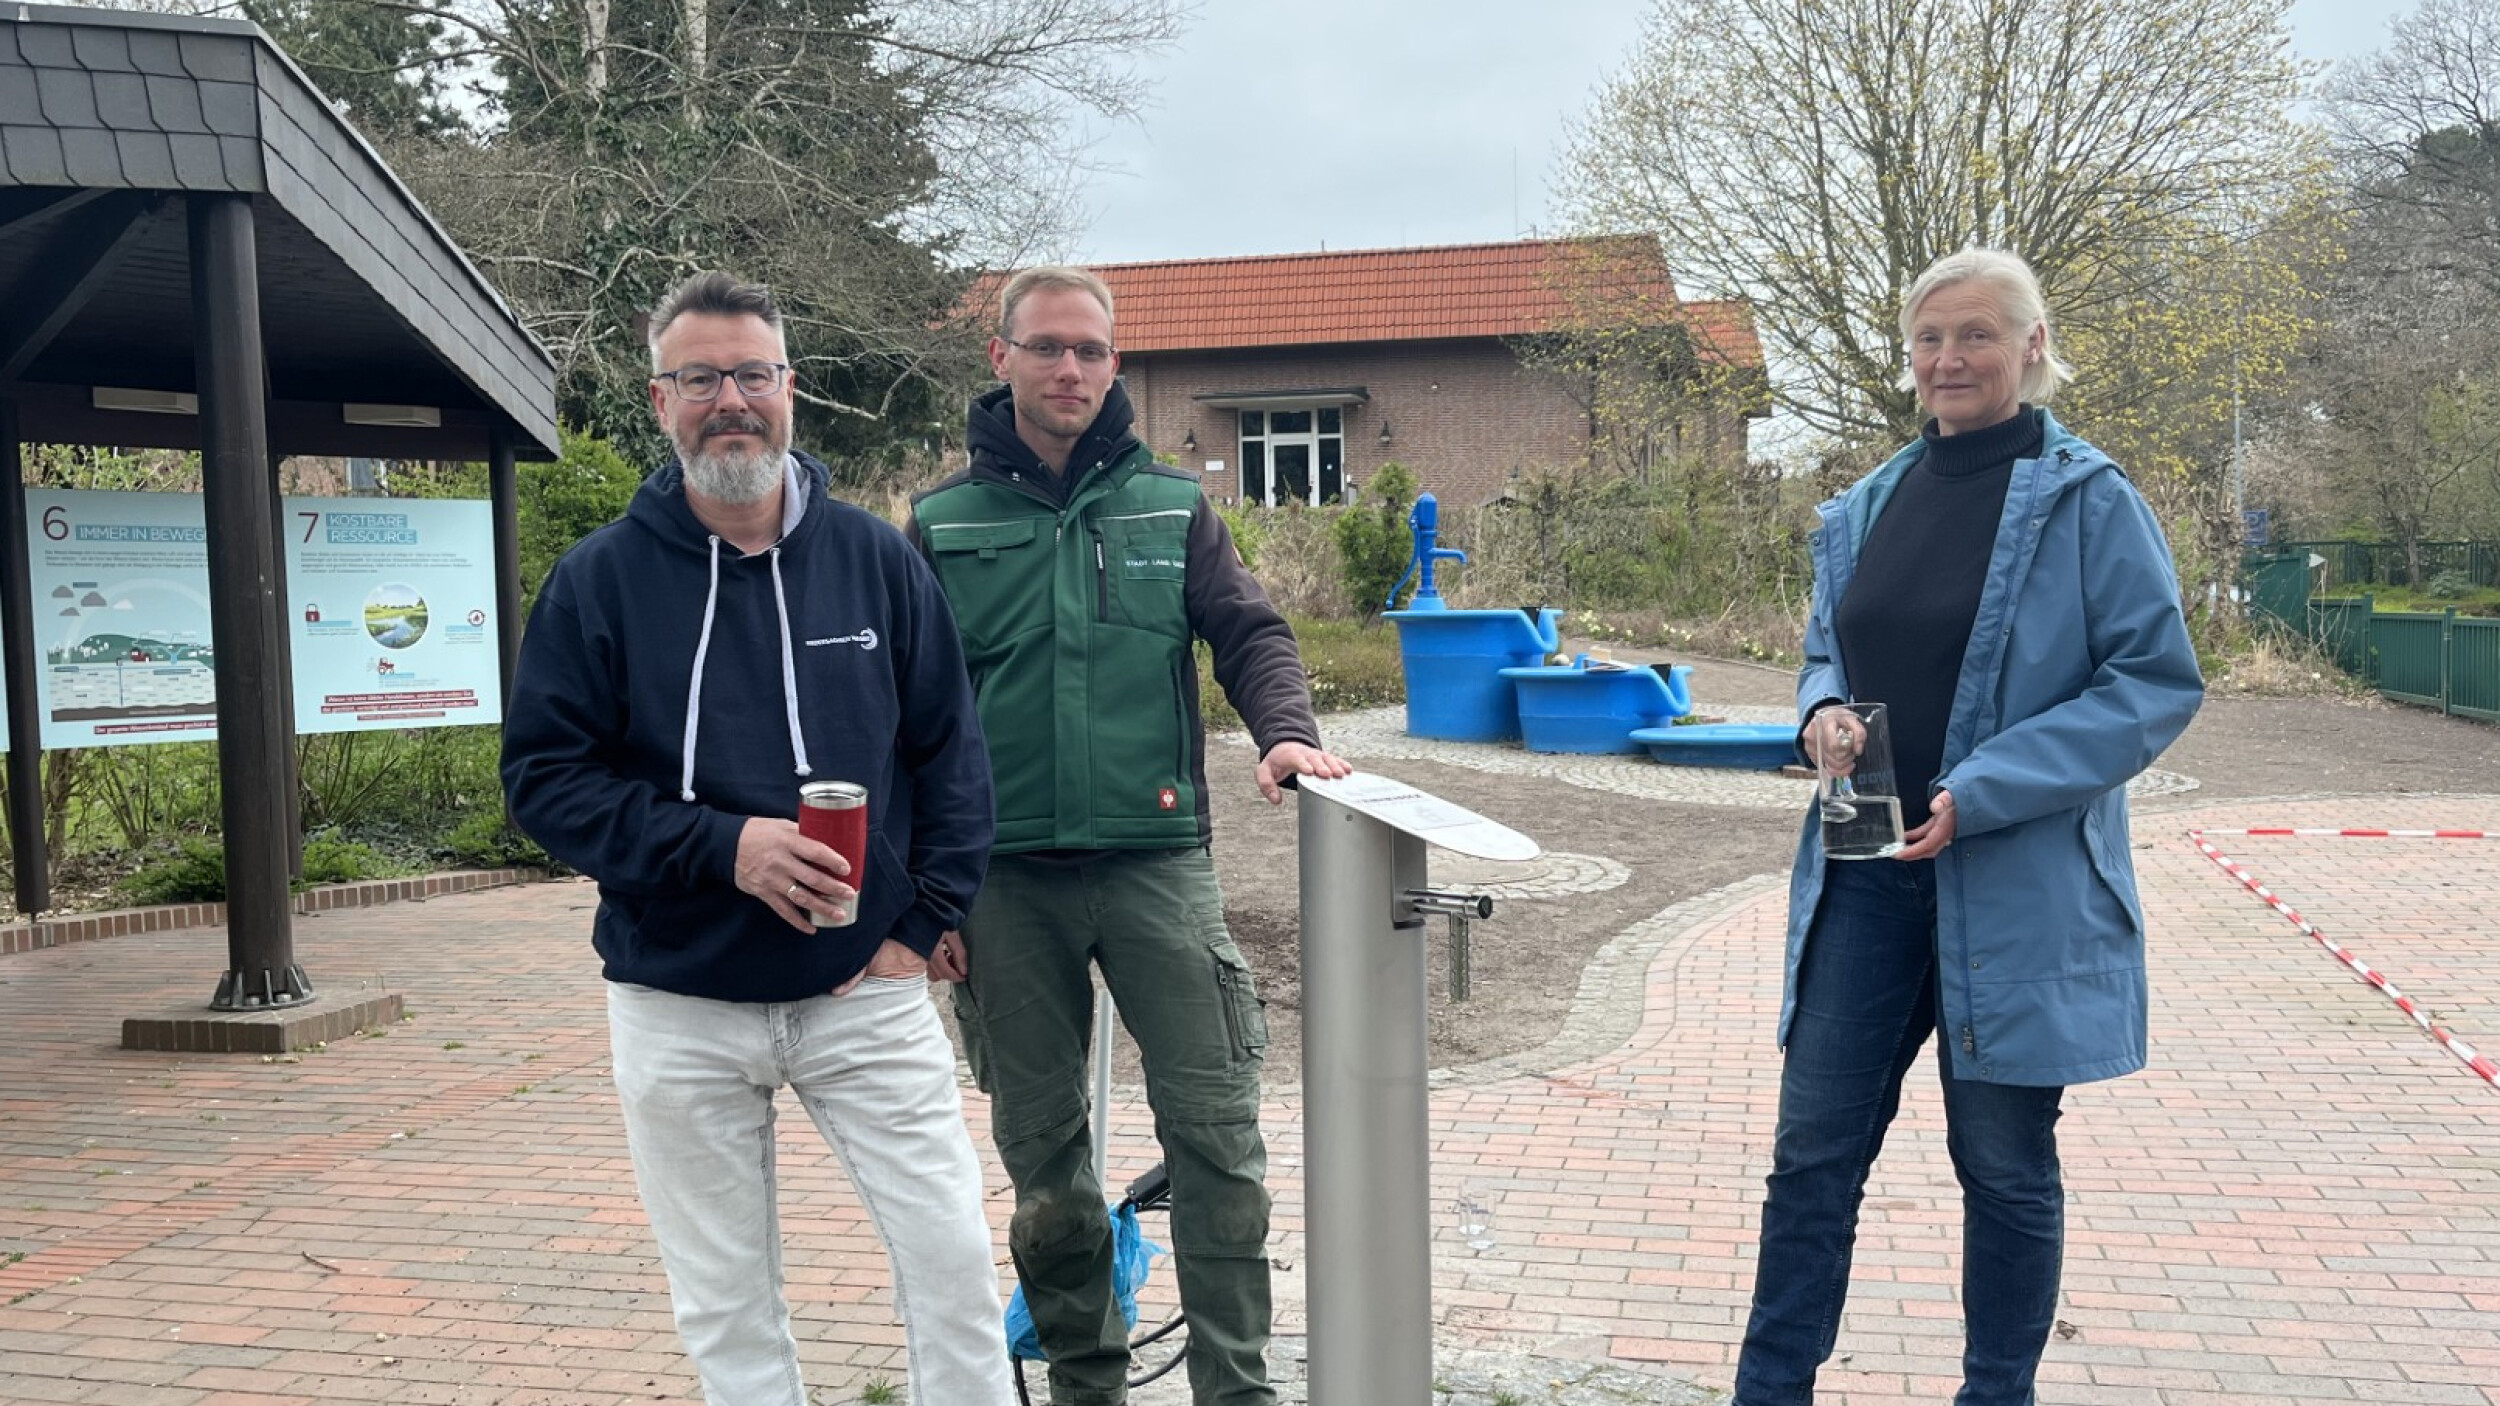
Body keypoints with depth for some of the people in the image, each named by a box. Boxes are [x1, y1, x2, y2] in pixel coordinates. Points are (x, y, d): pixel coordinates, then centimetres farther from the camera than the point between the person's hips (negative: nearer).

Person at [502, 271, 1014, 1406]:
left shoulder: (877, 559, 1)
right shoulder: (599, 579, -3)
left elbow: (950, 751, 5)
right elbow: (543, 775, -6)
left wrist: (924, 918, -5)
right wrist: (721, 846, -18)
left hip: (868, 991, 1)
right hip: (678, 1005, 0)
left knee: (953, 1261, 1)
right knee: (726, 1308, 11)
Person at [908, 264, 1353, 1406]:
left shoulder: (1170, 506, 9)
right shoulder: (944, 523, 7)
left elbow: (1250, 633, 5)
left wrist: (1288, 730, -18)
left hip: (1158, 858, 0)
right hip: (1005, 881, 0)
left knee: (1216, 1129, -3)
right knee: (1042, 1153, 9)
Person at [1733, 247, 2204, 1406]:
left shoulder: (2087, 501, -7)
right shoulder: (1869, 506, 9)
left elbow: (2158, 681, -10)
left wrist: (1985, 791, -19)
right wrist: (1822, 712, -5)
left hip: (2017, 885, -4)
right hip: (1865, 875, 5)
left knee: (2004, 1160, 10)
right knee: (1814, 1145, 8)